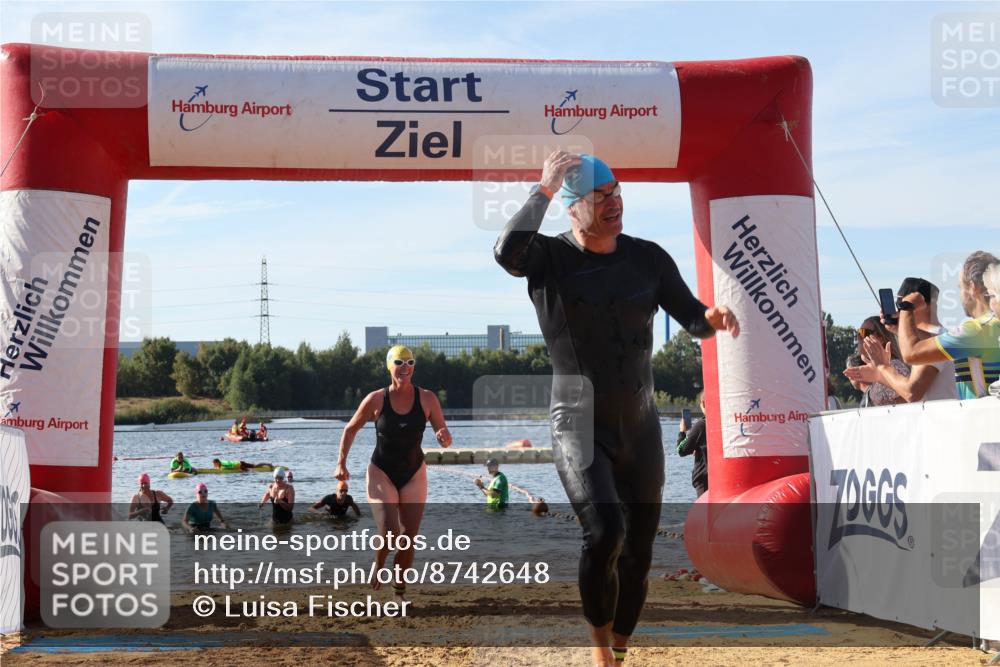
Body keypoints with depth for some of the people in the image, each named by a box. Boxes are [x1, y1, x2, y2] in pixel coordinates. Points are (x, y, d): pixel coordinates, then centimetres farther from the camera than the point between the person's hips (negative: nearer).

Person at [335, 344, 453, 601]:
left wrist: (444, 437, -27)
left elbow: (445, 439, -4)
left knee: (409, 537, 4)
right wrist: (341, 463, -1)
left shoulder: (427, 399, -7)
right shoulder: (376, 400, -11)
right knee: (390, 533, -19)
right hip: (381, 473, -2)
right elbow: (350, 429, 3)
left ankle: (400, 590, 23)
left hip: (414, 474, 2)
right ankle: (378, 566, 14)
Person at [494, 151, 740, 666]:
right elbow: (506, 252, -32)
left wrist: (713, 316, -18)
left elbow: (691, 319, 5)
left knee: (639, 549, 9)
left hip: (640, 426, 4)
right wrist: (544, 189, -25)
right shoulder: (549, 258, -9)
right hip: (579, 426, -4)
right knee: (604, 532, -24)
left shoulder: (647, 257, 2)